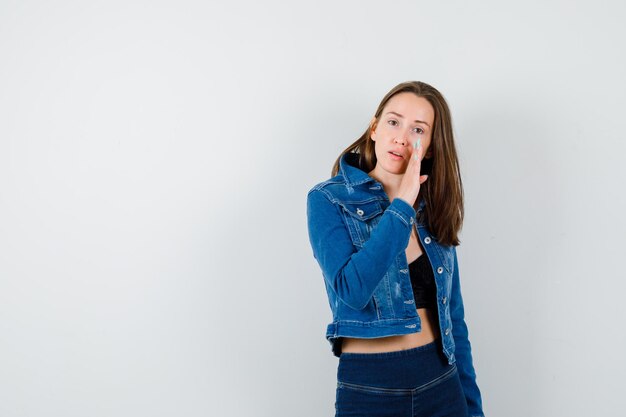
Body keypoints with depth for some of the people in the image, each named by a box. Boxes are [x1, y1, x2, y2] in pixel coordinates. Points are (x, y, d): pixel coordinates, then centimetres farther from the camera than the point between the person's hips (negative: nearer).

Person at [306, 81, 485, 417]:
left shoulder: (434, 212, 4)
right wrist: (401, 205, -19)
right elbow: (351, 290, -24)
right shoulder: (328, 200, -8)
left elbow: (453, 318, 8)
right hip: (368, 389, -3)